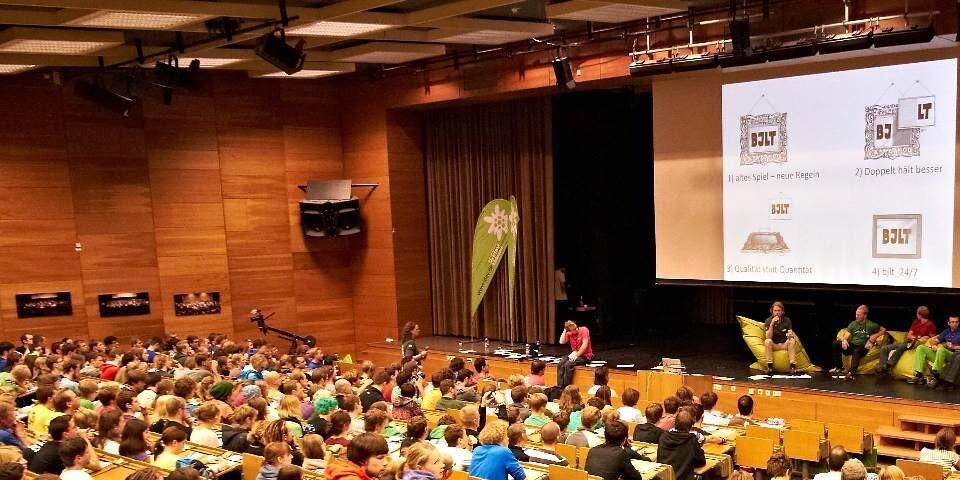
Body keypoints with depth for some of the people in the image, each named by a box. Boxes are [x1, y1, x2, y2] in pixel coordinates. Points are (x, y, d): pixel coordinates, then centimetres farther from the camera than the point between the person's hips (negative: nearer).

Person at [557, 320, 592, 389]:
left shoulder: (584, 330, -13)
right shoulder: (569, 334, 4)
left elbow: (584, 345, -19)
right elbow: (562, 341, -7)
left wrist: (576, 355, -19)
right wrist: (564, 331, -9)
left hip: (585, 355, -6)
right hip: (574, 354, 6)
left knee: (568, 364, -28)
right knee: (560, 363, -18)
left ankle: (566, 388, -21)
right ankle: (560, 386, -17)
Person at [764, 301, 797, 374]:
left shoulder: (787, 320, -3)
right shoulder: (768, 321, -8)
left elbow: (791, 333, -11)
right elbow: (769, 337, -18)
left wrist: (790, 335, -36)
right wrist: (772, 324, -30)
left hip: (785, 344, 1)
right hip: (773, 345, -1)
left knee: (792, 341, -29)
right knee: (767, 341, -32)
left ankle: (793, 366, -33)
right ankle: (769, 367, -33)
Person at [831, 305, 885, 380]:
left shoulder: (871, 325, 2)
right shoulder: (853, 324, 11)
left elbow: (883, 330, 11)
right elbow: (846, 336, 8)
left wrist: (875, 336, -6)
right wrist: (844, 340, -16)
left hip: (862, 347, -4)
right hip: (851, 345, 5)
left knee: (856, 351, -41)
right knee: (835, 344, -21)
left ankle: (852, 373, -53)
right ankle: (838, 367, -13)